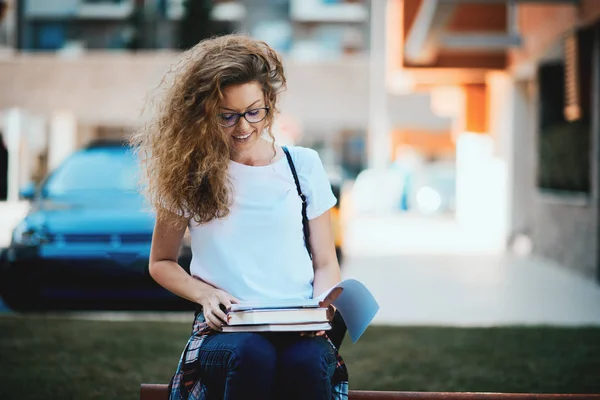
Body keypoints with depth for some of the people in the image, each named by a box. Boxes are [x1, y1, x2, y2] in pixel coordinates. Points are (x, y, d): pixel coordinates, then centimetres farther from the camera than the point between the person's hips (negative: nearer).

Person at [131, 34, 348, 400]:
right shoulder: (191, 175, 9)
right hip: (223, 329, 0)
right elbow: (162, 262, 17)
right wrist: (205, 294, -3)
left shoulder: (303, 165, 11)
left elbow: (326, 263, 15)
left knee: (306, 362, -36)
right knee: (252, 355, -37)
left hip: (296, 329, 1)